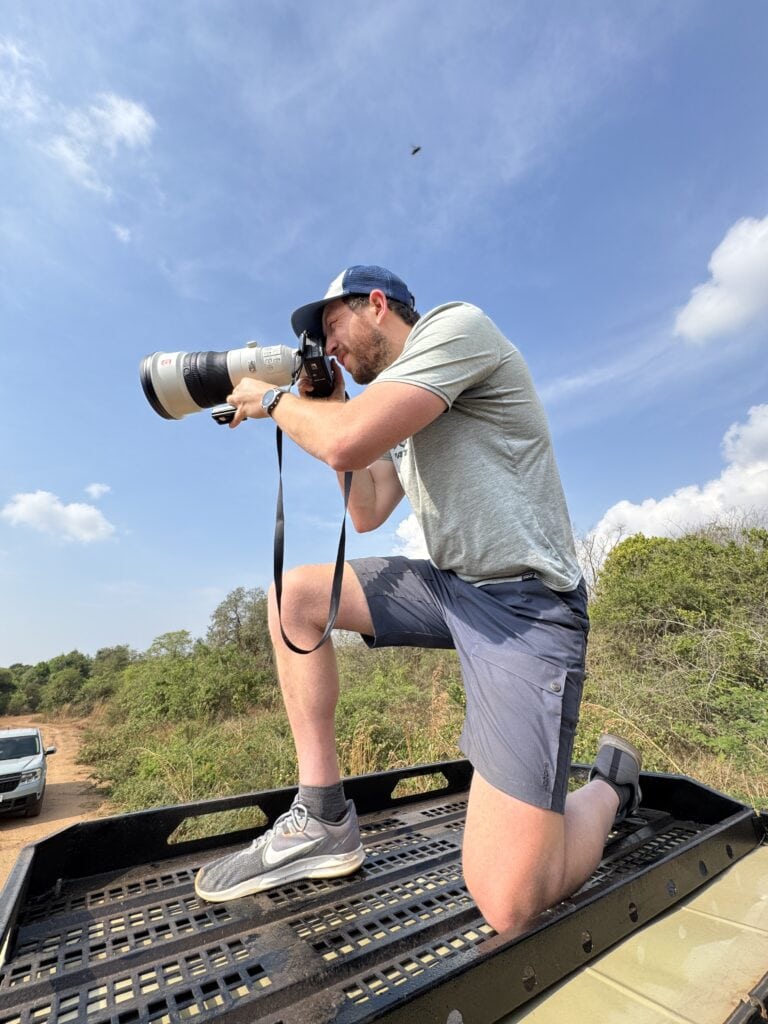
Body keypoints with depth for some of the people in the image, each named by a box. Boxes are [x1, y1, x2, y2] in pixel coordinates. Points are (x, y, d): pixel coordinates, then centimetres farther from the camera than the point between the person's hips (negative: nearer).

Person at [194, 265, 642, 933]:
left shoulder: (454, 323, -7)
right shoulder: (398, 403, 20)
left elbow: (347, 444, -21)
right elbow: (367, 512, 18)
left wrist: (271, 400, 0)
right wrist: (325, 407, 15)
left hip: (524, 605, -9)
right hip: (451, 586, 9)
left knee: (508, 906, -12)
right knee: (296, 595, 4)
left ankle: (610, 782, 20)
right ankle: (324, 822, 10)